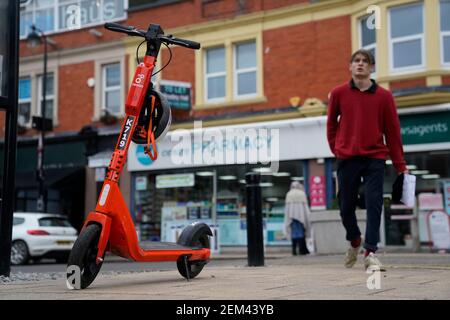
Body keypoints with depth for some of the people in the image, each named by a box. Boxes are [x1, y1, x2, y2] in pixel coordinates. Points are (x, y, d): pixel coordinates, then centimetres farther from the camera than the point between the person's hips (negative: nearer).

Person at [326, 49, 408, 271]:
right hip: (347, 159, 1)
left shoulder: (384, 96, 2)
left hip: (375, 158, -1)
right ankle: (355, 241, 33)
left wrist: (400, 166, 1)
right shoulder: (338, 93, 4)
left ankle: (370, 253, -3)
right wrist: (336, 148, 6)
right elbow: (331, 123, 15)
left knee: (374, 204, -9)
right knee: (346, 206, 7)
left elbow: (393, 132, 3)